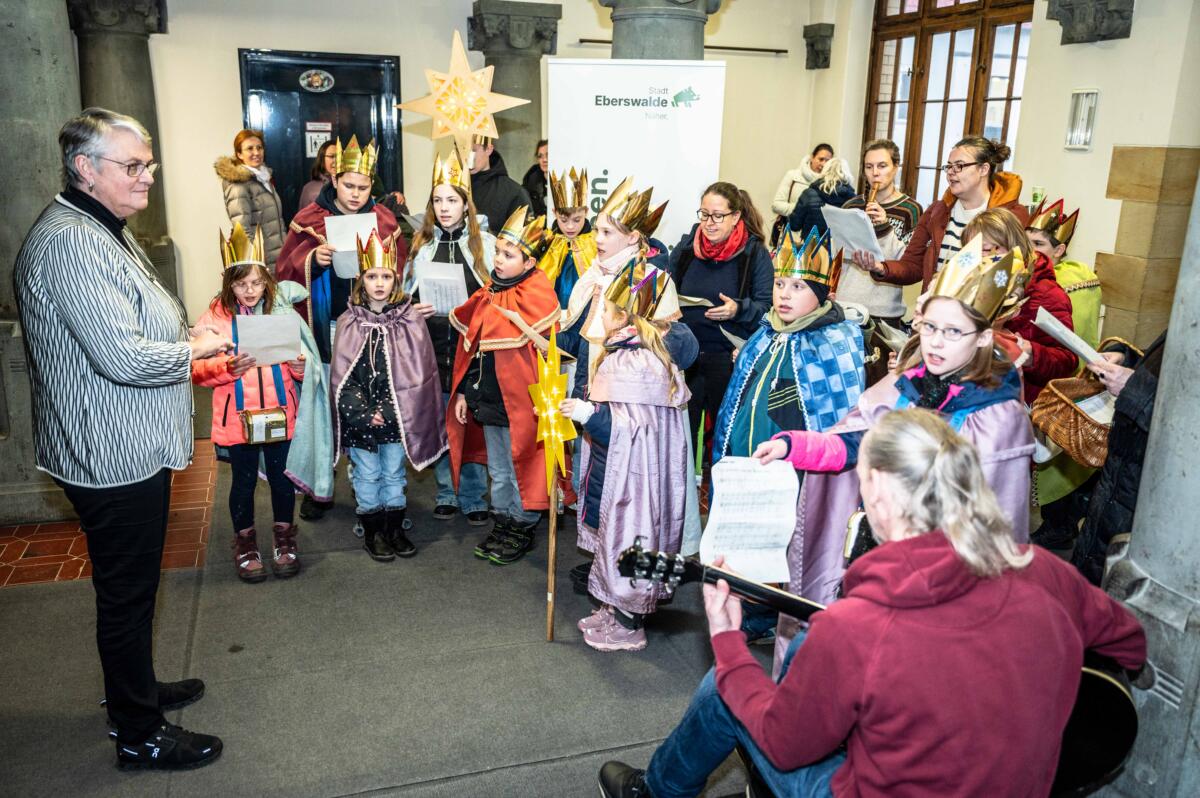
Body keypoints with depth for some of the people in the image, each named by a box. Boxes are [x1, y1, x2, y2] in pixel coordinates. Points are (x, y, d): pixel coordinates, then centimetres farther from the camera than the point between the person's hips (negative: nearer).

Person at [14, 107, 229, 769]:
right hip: (112, 457, -10)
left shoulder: (106, 230, 14)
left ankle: (134, 690, 42)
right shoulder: (67, 241, -22)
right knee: (126, 593, 4)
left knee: (131, 587, 24)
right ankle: (140, 736, 20)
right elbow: (123, 357, -30)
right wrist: (194, 349, -12)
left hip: (132, 448, 11)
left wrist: (192, 336, 7)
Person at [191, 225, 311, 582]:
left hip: (279, 414, 1)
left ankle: (283, 536, 30)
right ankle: (245, 542, 29)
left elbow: (301, 368, 4)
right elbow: (198, 369, -8)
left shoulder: (282, 312, 2)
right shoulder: (215, 317, -3)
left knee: (280, 476, 11)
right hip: (237, 417, -1)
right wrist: (228, 368, -25)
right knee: (244, 479, 11)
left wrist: (300, 364, -19)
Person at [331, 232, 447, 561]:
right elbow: (342, 375, -3)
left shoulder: (410, 319, -3)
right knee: (367, 476, 9)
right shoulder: (349, 322, -2)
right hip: (358, 417, 0)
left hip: (396, 416, 0)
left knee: (393, 474, 12)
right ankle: (372, 533, 22)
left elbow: (416, 373, -6)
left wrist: (387, 411, -11)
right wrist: (365, 413, -12)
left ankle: (394, 530, 25)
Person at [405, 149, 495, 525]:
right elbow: (407, 294, 15)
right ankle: (447, 493, 23)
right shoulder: (420, 244, 10)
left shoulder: (485, 243, 3)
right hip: (433, 346, 3)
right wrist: (413, 311, -4)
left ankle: (474, 497, 14)